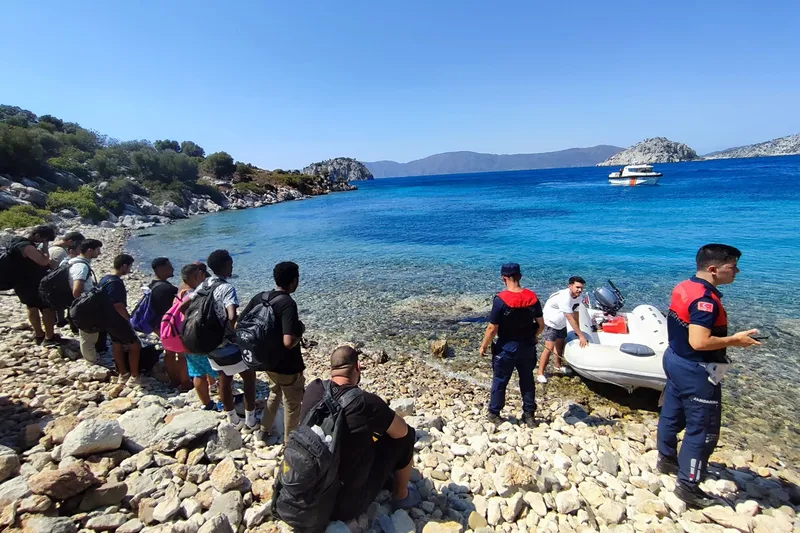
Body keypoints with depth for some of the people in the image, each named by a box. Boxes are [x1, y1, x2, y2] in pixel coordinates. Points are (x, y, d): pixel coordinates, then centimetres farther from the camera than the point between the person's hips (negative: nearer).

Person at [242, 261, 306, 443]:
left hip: (268, 361, 7)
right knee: (292, 404, 15)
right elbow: (289, 342, -35)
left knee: (274, 393, 32)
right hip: (288, 366, -7)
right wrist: (300, 330, -15)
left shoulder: (260, 297, -5)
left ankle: (264, 430, 47)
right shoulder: (288, 304, -27)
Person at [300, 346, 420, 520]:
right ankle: (401, 496, 25)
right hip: (347, 505, -6)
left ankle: (386, 477, 40)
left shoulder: (313, 389, -8)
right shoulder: (366, 402, -24)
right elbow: (402, 431, -5)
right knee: (406, 435, 4)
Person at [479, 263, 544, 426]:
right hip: (528, 347, 4)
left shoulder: (501, 299, -21)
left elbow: (492, 328, -18)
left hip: (507, 348, -4)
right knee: (527, 381, 18)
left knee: (500, 382, 11)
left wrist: (484, 346, -4)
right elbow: (541, 324, 3)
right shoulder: (532, 297, -6)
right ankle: (529, 415, 27)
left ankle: (494, 414, 24)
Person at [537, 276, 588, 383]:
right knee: (549, 348, -16)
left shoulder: (578, 297, -8)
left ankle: (558, 366, 43)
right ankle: (540, 374, -9)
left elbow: (575, 314, 1)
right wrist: (581, 335, -33)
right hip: (550, 323, -9)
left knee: (560, 345, 22)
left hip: (561, 324, 9)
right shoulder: (565, 297, -34)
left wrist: (578, 331, -1)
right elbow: (570, 318, -34)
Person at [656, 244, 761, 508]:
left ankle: (666, 459, 40)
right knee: (703, 429, 3)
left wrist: (725, 337, 16)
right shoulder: (706, 300, -26)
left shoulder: (683, 287, 3)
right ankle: (688, 486, 13)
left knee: (672, 414, 22)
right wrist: (734, 340, -17)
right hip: (695, 371, -9)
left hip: (675, 359, 9)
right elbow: (699, 342, -31)